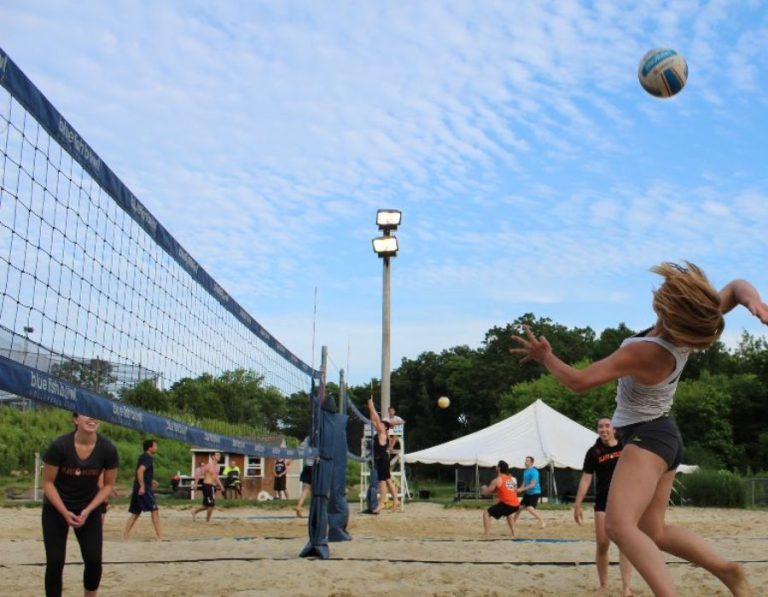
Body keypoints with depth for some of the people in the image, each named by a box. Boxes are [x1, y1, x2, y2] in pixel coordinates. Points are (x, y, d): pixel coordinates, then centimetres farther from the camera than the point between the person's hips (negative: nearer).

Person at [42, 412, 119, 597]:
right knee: (55, 562, -5)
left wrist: (88, 510, -16)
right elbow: (48, 483, -14)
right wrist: (65, 513, -20)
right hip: (56, 508, -1)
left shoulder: (108, 449, -18)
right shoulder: (59, 446, -24)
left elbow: (108, 485, -6)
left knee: (94, 560, -7)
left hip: (89, 508, 2)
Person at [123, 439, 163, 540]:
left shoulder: (144, 457, 18)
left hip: (138, 489, 10)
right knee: (155, 510, -6)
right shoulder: (148, 458, -12)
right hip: (144, 489, -10)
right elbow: (140, 471, -26)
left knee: (135, 513, 11)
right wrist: (142, 486, -28)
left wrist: (150, 481, 26)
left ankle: (125, 535, 9)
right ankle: (159, 535, -6)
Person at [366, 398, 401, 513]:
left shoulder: (382, 433, -9)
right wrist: (370, 409, 13)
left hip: (383, 459, -10)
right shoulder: (379, 433, 13)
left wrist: (372, 407, -9)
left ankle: (381, 503, -6)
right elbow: (373, 420, 17)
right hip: (380, 459, 10)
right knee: (387, 480, 11)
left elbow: (377, 419, -12)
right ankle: (395, 500, 15)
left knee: (382, 480, -7)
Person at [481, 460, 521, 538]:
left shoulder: (497, 480, -3)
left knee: (486, 513, 2)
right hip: (516, 505, 7)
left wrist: (484, 489, 27)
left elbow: (486, 492, 4)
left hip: (507, 504, -7)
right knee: (508, 512, 42)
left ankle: (487, 536, -10)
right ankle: (513, 533, 38)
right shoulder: (512, 479, 18)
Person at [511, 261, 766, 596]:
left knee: (618, 525, -25)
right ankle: (727, 570, 17)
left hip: (647, 437, -9)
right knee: (652, 531, 16)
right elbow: (736, 288, 5)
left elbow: (577, 382, -23)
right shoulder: (688, 334, -7)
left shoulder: (641, 353, -28)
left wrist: (545, 357, -5)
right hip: (663, 435, 9)